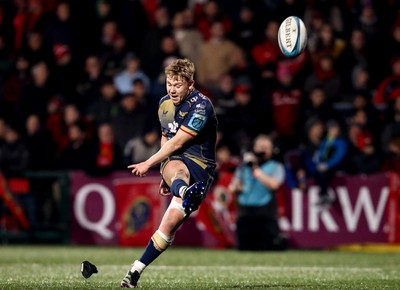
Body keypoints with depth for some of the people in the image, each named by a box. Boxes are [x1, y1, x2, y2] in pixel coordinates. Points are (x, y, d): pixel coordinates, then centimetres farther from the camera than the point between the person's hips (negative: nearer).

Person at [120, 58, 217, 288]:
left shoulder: (201, 106, -14)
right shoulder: (165, 103, 10)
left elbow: (178, 141, -15)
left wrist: (148, 163, -10)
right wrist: (166, 176, 23)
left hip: (200, 165, -4)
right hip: (174, 161, 4)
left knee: (171, 222, -13)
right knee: (176, 169, -38)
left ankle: (136, 271, -7)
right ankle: (184, 193, -74)